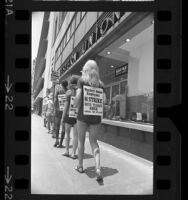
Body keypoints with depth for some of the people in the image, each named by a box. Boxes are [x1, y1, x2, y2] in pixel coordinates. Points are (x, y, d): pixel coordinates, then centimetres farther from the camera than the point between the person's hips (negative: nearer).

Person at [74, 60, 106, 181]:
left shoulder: (82, 80, -1)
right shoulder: (100, 84, 8)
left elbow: (78, 96, -12)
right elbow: (104, 100, 1)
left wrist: (76, 106, 5)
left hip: (83, 114, -2)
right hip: (96, 116, 3)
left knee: (81, 140, 14)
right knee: (93, 141, 12)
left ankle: (80, 166, 28)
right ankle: (98, 167, -3)